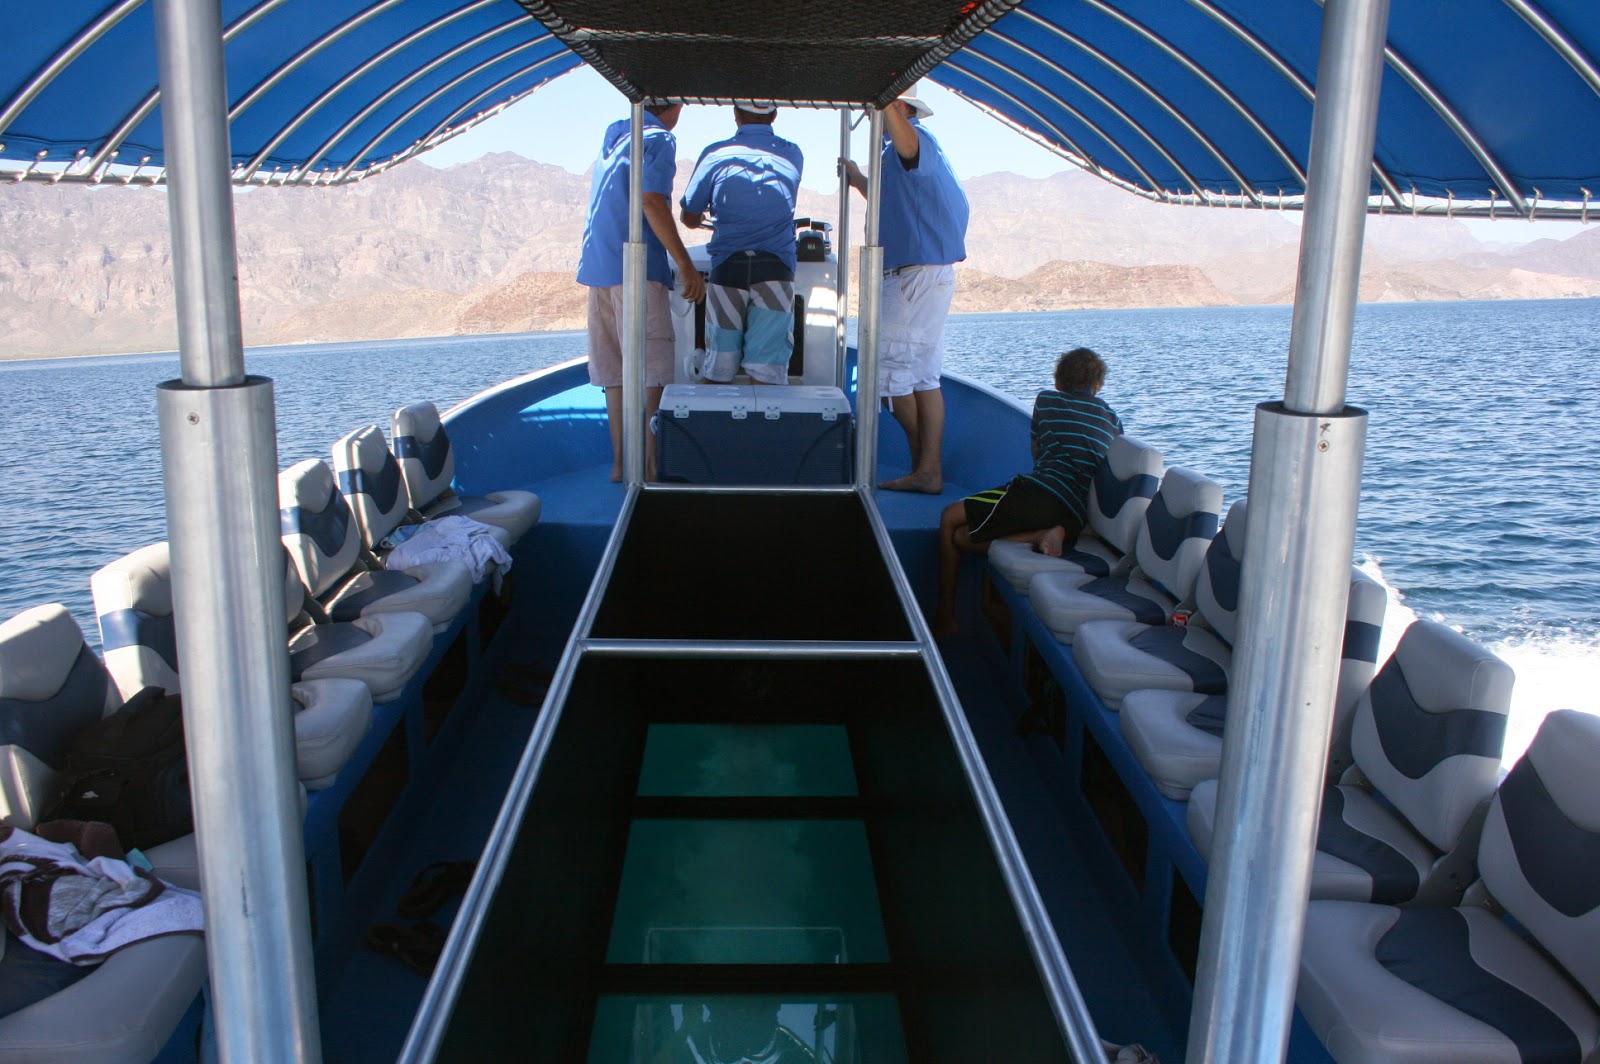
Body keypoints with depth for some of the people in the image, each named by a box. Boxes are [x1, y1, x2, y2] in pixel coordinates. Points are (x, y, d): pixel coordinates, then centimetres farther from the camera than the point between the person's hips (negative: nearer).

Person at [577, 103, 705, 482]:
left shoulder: (612, 138, 21)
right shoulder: (658, 138, -4)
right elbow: (652, 202, -16)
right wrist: (685, 265, -16)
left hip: (596, 264, 8)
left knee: (614, 369, 10)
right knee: (650, 369, -7)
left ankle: (620, 462, 13)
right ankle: (649, 464, -10)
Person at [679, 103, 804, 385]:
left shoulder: (716, 155, 4)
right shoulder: (792, 154, 10)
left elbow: (690, 217, 10)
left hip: (727, 266, 0)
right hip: (776, 266, 1)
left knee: (717, 371, 7)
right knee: (767, 372, -2)